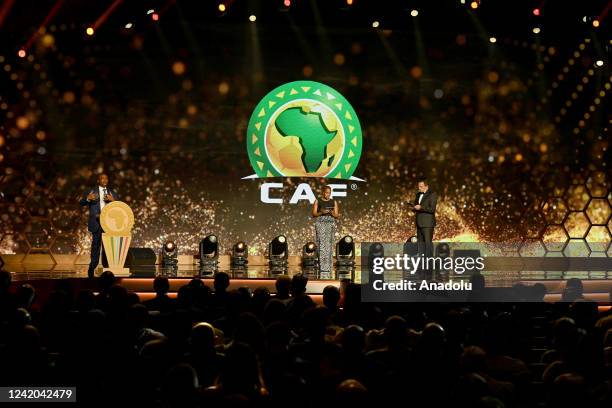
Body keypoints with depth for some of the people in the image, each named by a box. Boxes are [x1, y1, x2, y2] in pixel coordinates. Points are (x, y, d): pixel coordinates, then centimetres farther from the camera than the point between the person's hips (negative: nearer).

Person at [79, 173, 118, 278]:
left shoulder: (112, 192, 16)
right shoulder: (91, 191, 9)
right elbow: (81, 203, 3)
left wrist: (113, 200, -11)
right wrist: (88, 199, -18)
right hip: (96, 221, -2)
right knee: (96, 243, -9)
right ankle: (93, 265, -6)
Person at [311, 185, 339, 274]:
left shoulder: (334, 202, 11)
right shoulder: (317, 201, 5)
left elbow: (337, 216, 10)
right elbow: (314, 214, 3)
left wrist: (332, 213, -11)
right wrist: (321, 212, -14)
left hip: (331, 224, 2)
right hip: (320, 223, -2)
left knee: (329, 245, -2)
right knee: (321, 244, -12)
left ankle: (328, 268, 1)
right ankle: (322, 268, -15)